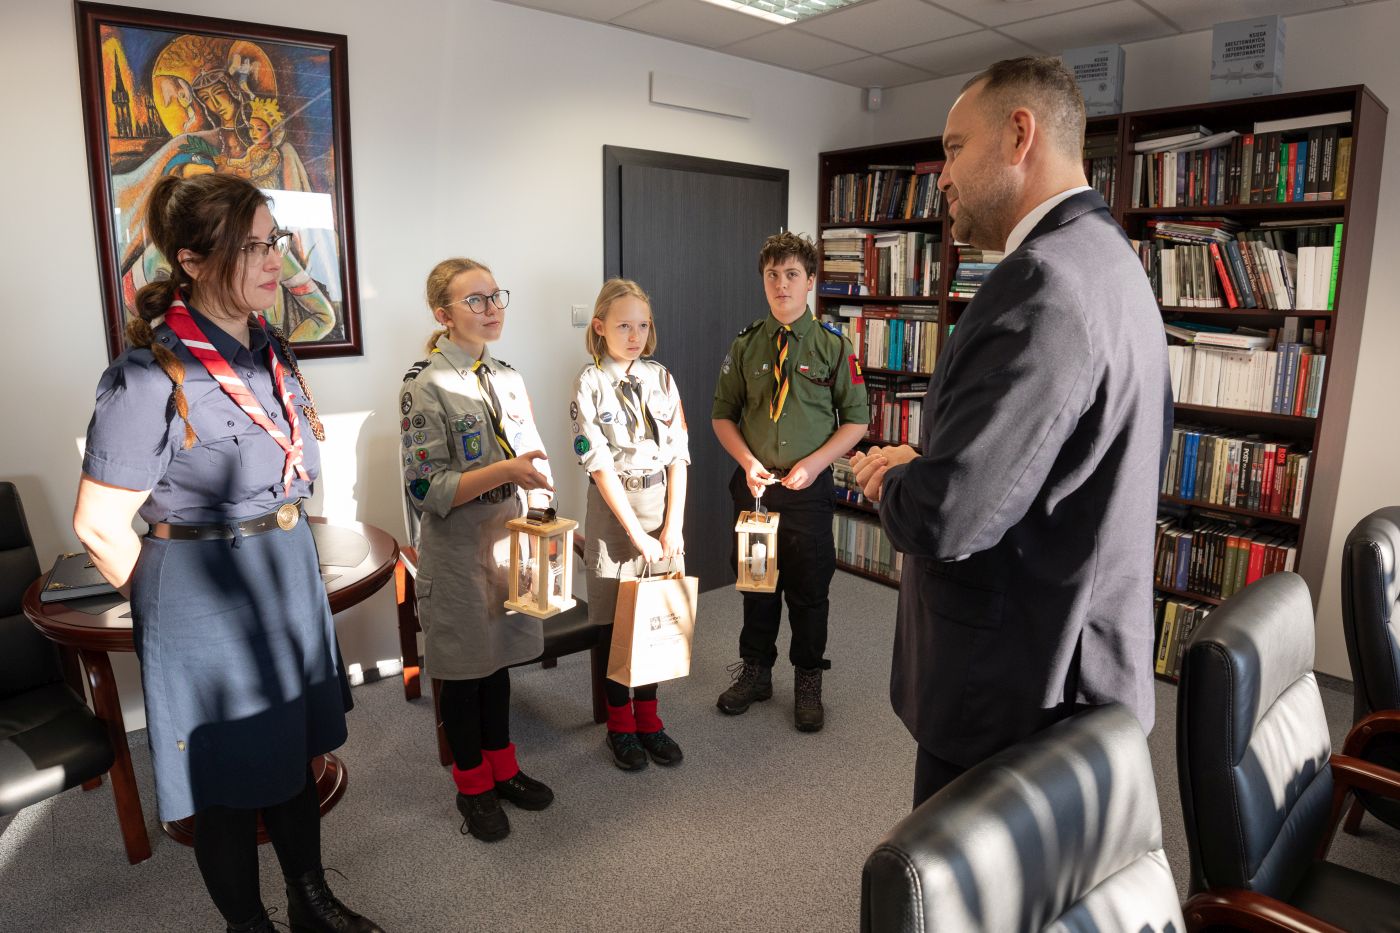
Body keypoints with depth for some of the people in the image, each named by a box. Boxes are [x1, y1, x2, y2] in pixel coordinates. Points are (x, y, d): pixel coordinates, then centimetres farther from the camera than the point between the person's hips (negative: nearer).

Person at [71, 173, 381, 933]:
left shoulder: (269, 350, 3)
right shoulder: (153, 375, -20)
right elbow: (100, 525, -15)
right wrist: (171, 602, -1)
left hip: (289, 573, 7)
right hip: (209, 598, -7)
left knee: (295, 752, 21)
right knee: (232, 777, 12)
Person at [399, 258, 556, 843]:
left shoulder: (507, 376, 5)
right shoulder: (426, 386, -15)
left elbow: (532, 458, 12)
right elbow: (425, 489, -19)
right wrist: (502, 471, -29)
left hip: (508, 539, 6)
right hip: (458, 549, -6)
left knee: (499, 656, 18)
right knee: (464, 667, 10)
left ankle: (502, 767, 37)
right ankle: (472, 786, 29)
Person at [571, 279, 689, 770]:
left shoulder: (661, 378, 3)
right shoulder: (589, 384, -7)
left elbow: (678, 453, 0)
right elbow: (600, 465, -12)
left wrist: (673, 525, -8)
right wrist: (636, 532, -15)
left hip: (663, 503, 3)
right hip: (614, 508, -3)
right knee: (616, 618, 7)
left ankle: (648, 717, 27)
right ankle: (620, 724, 24)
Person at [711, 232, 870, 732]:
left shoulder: (834, 346, -3)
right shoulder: (745, 345, 2)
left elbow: (856, 419, -1)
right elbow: (723, 414, 6)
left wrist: (814, 463, -13)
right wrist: (747, 461, -10)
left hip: (809, 486, -2)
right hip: (754, 484, 2)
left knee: (809, 589, 8)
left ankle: (808, 683, 27)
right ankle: (755, 672, 33)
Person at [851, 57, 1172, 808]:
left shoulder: (1042, 278, -25)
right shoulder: (1106, 260, 9)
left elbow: (946, 516, -30)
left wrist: (889, 482, -8)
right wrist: (925, 465, 5)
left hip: (1018, 683, -10)